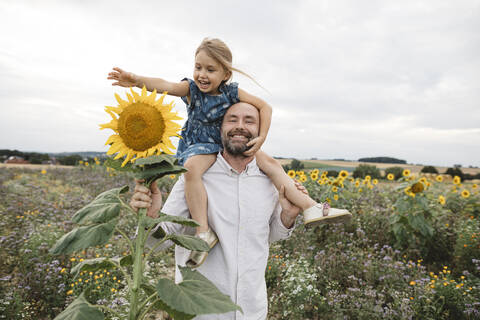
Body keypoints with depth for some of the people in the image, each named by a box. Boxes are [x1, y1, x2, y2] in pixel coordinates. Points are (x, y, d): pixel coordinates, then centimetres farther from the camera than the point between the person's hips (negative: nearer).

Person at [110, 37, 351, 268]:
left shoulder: (231, 92, -6)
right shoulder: (191, 89, -10)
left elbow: (264, 107, -4)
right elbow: (165, 85, -29)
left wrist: (261, 138, -15)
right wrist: (136, 80, -47)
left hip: (228, 144, 3)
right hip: (199, 145, -3)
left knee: (270, 163, -7)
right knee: (192, 168, -37)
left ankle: (310, 208, -2)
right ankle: (204, 232, -31)